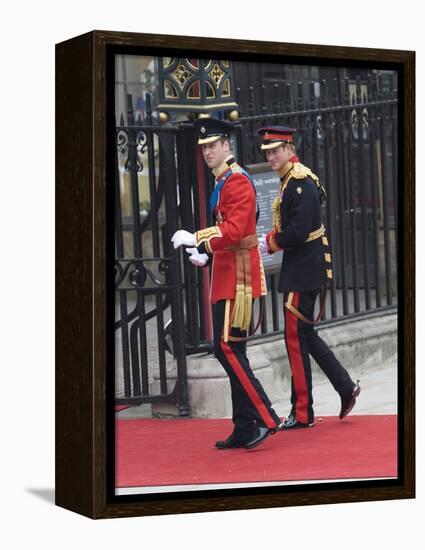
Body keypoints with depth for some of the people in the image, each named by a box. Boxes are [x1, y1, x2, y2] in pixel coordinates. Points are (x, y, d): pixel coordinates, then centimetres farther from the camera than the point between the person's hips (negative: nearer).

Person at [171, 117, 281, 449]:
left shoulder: (238, 181, -12)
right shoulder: (223, 182, 18)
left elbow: (234, 230, -24)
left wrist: (195, 238, -25)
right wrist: (206, 256, 13)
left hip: (238, 276, -10)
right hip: (228, 274, 10)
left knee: (228, 349, -12)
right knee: (231, 350, 9)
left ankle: (265, 419, -9)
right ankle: (245, 429, 13)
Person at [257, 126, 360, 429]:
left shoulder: (301, 181, -17)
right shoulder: (290, 180, 14)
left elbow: (299, 231, -23)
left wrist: (270, 243, -11)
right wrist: (271, 239, 3)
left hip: (304, 268, -10)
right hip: (301, 267, 10)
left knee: (296, 338, -4)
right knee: (305, 334, 15)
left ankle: (302, 413, 4)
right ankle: (346, 388, 19)